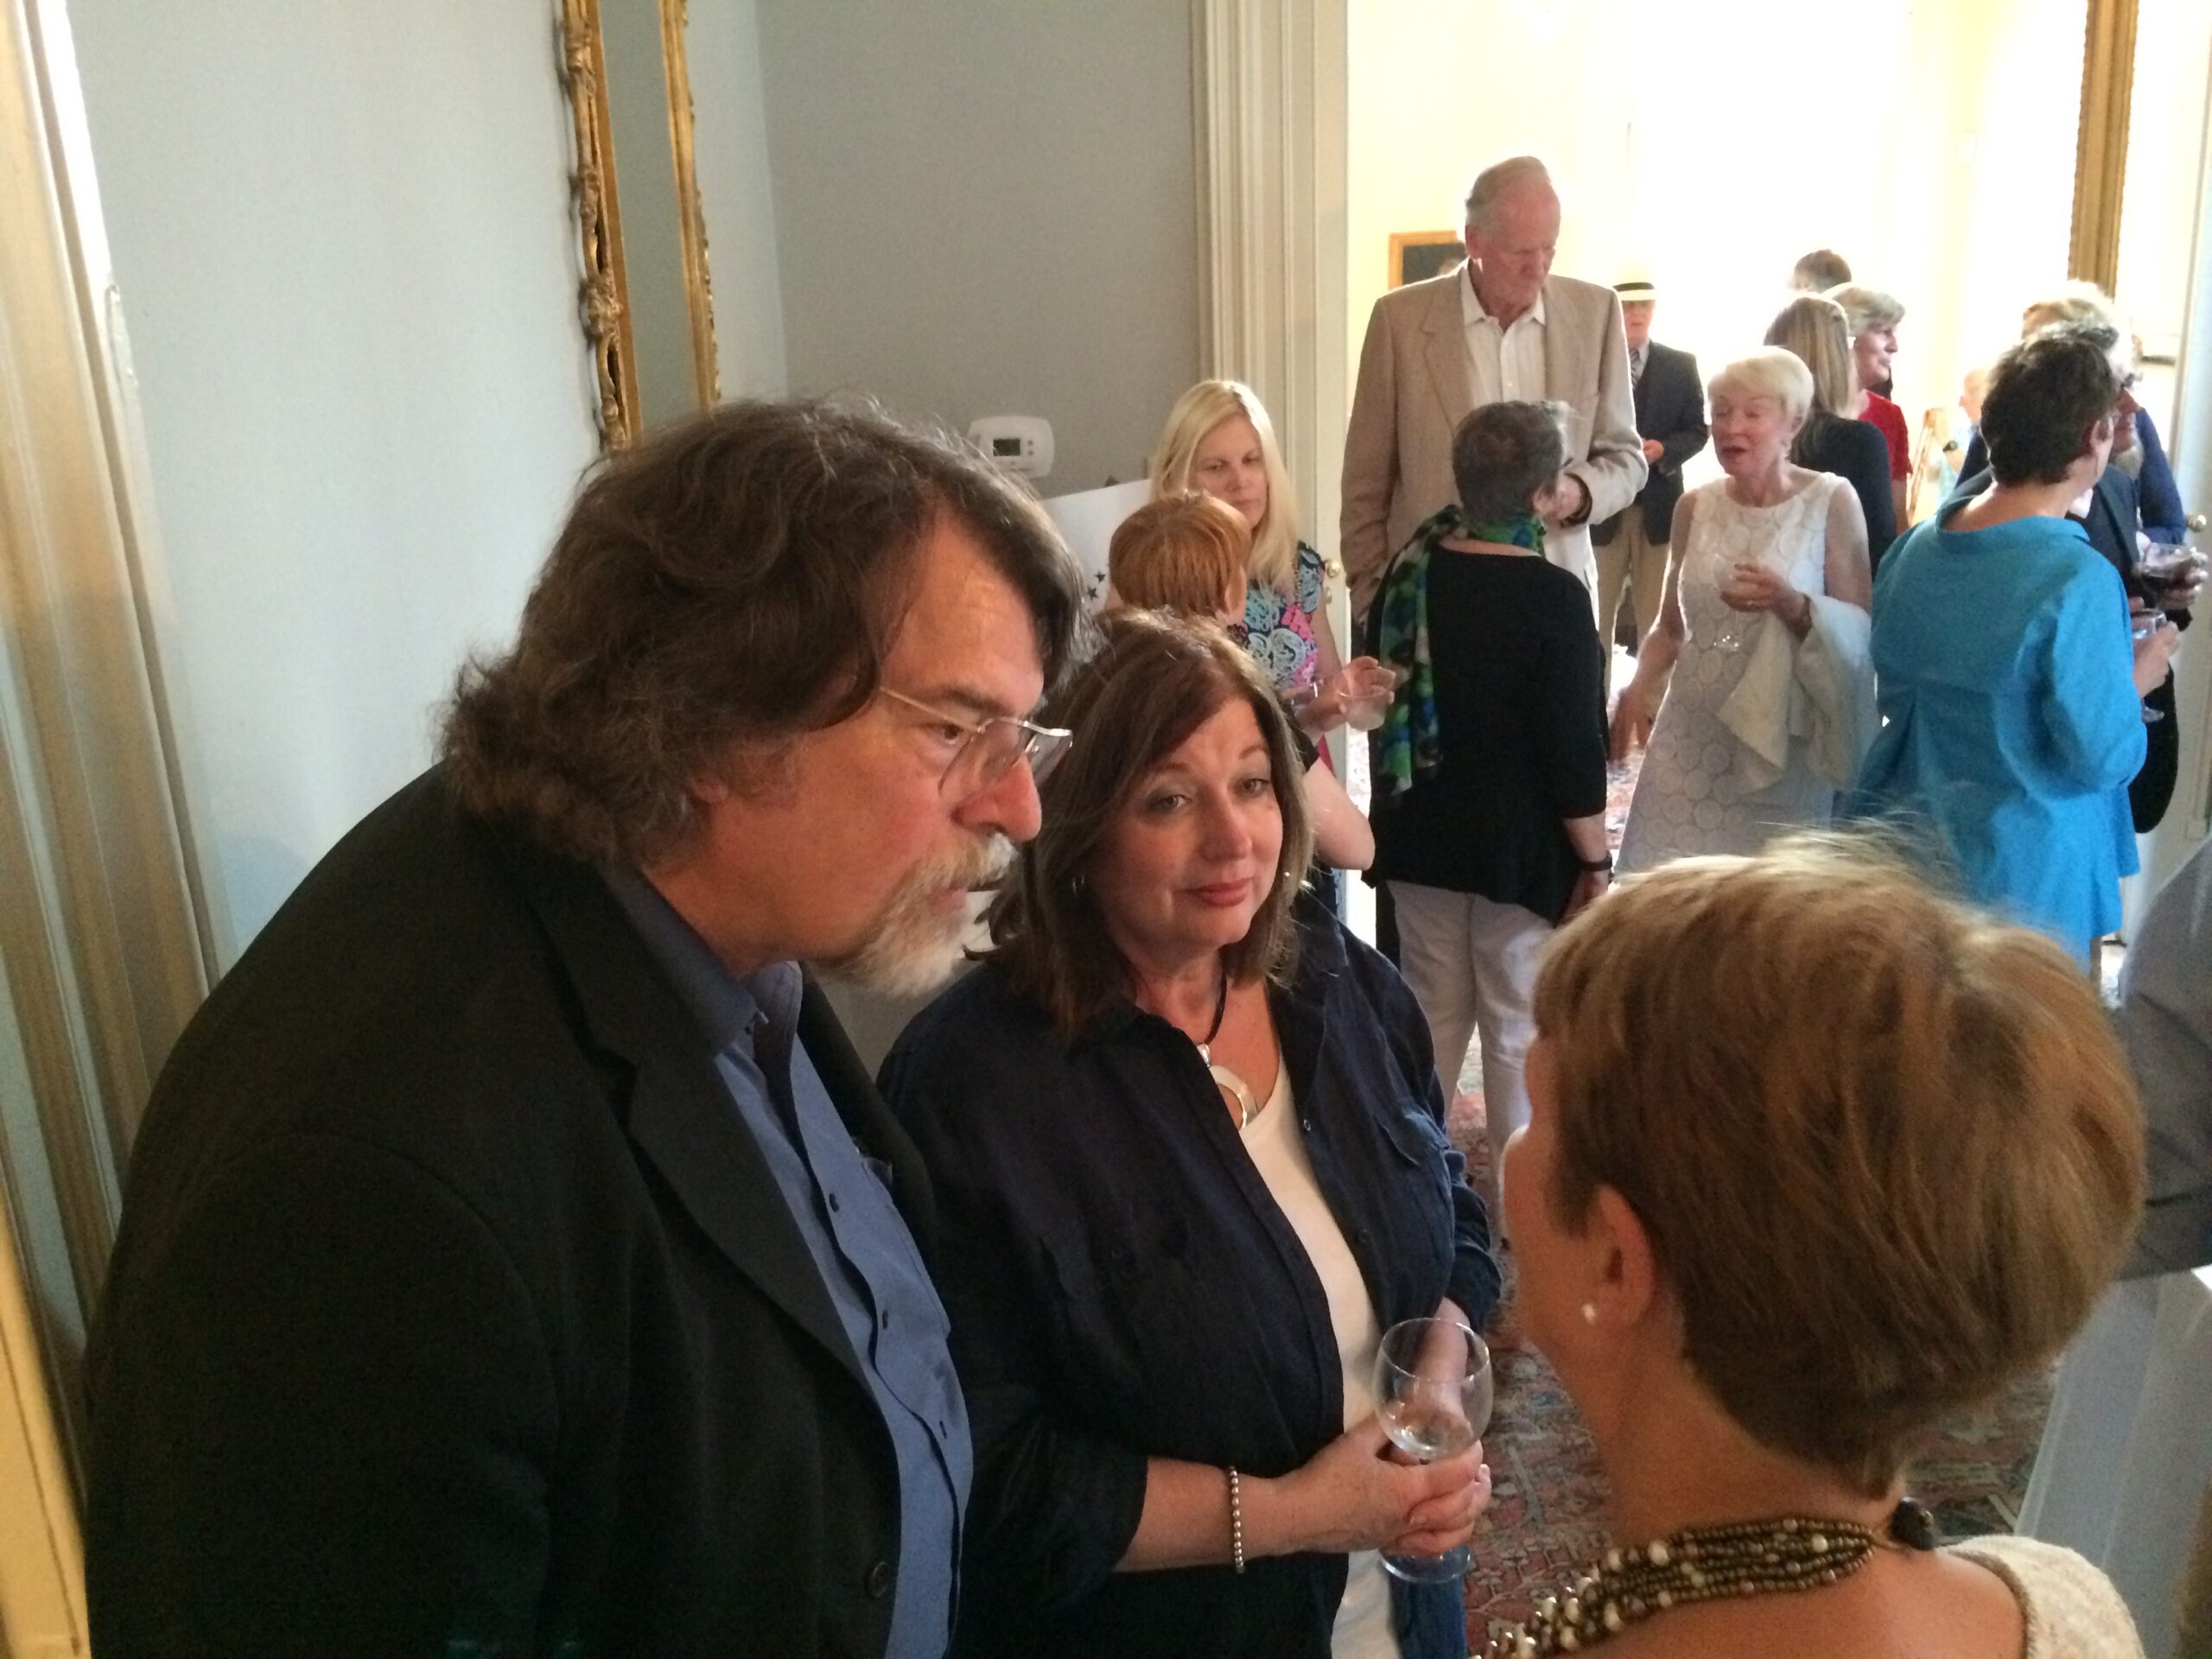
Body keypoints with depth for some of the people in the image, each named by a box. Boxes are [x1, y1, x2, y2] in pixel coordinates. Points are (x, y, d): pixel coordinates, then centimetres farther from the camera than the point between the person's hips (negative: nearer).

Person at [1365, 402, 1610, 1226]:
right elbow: (1573, 747, -17)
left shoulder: (1411, 574, -1)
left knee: (1432, 1012, 17)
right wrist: (1594, 858, -7)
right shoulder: (1552, 596, -18)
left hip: (1421, 837, 5)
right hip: (1522, 848, -5)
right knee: (1521, 1029, 7)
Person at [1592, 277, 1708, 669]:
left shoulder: (1681, 366, 5)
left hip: (1659, 506, 2)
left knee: (1657, 618, 7)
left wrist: (1663, 449, -14)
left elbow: (1697, 431, 5)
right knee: (1595, 617, 5)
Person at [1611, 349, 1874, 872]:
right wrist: (1637, 688, -1)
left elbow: (1860, 630, -5)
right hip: (1691, 739, 3)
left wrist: (1793, 604, -22)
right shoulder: (1695, 506, 6)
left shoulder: (1831, 502, -5)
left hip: (1782, 741, -3)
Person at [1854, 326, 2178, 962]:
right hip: (2018, 877, -6)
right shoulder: (2078, 580, -21)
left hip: (1900, 847, 6)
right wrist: (2136, 681, 3)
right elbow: (2103, 758, -17)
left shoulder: (1916, 547, 0)